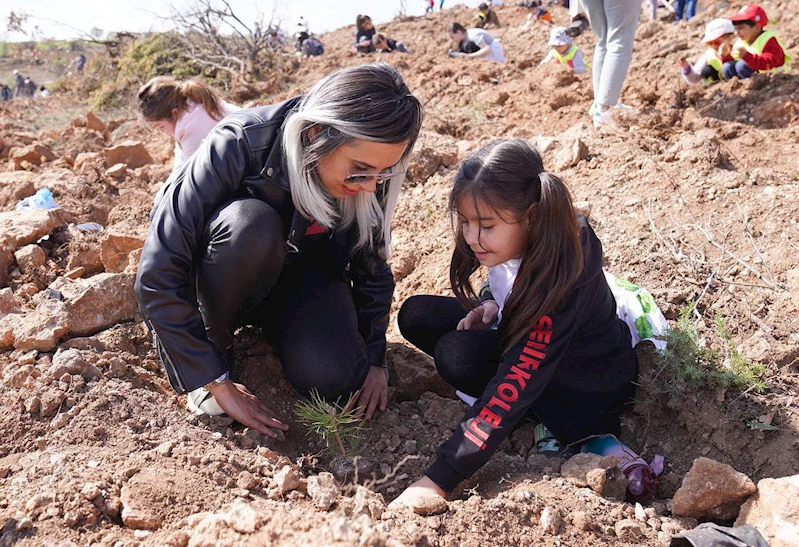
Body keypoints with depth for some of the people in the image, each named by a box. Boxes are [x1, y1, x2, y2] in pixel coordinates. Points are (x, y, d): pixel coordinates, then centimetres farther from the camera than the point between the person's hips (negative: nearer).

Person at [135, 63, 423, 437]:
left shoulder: (368, 174, -20)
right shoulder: (237, 146, -33)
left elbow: (371, 263, -3)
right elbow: (157, 276, -32)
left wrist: (374, 359, -7)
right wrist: (216, 382, -29)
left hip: (300, 274, 3)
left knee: (333, 377, -24)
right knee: (251, 225, -36)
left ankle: (266, 324, 8)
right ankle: (211, 337, -10)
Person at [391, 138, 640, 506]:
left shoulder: (558, 279, -37)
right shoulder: (522, 238, -15)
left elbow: (514, 387, -40)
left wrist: (440, 479, -40)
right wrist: (490, 303, -15)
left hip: (589, 383, -8)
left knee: (457, 355, -31)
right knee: (416, 316, -8)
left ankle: (555, 419, -9)